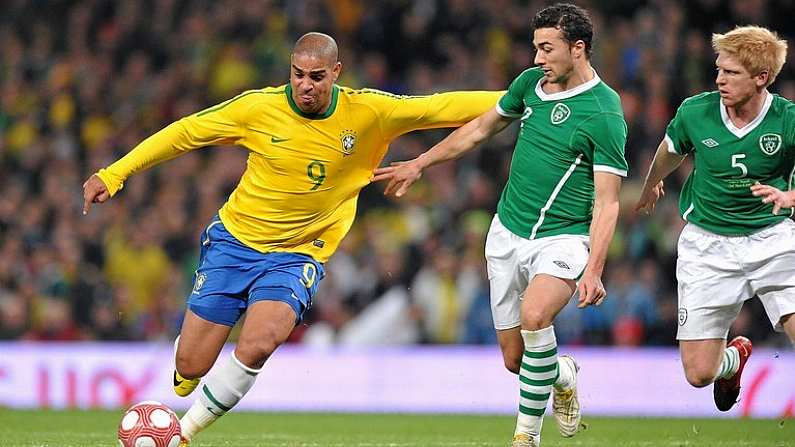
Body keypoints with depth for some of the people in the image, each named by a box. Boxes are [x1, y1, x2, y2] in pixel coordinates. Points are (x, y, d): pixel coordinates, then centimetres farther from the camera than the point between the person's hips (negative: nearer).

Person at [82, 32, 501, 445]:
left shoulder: (368, 113, -10)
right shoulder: (259, 107, -11)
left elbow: (443, 107, -5)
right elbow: (184, 132, -3)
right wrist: (112, 175, -4)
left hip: (296, 255, 0)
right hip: (233, 240, 0)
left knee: (258, 346, -28)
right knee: (189, 366, -3)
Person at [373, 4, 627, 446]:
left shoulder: (605, 114, -15)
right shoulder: (530, 83, 4)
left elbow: (607, 202, -16)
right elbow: (481, 128, 21)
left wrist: (593, 270, -26)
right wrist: (420, 164, 25)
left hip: (563, 239, -6)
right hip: (508, 233, 6)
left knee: (534, 315, -34)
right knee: (515, 359, 5)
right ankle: (563, 375, 41)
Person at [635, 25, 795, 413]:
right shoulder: (694, 112, -9)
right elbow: (670, 152, 14)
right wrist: (650, 186, 34)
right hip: (707, 242, 2)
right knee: (699, 373, 2)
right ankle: (735, 356, 38)